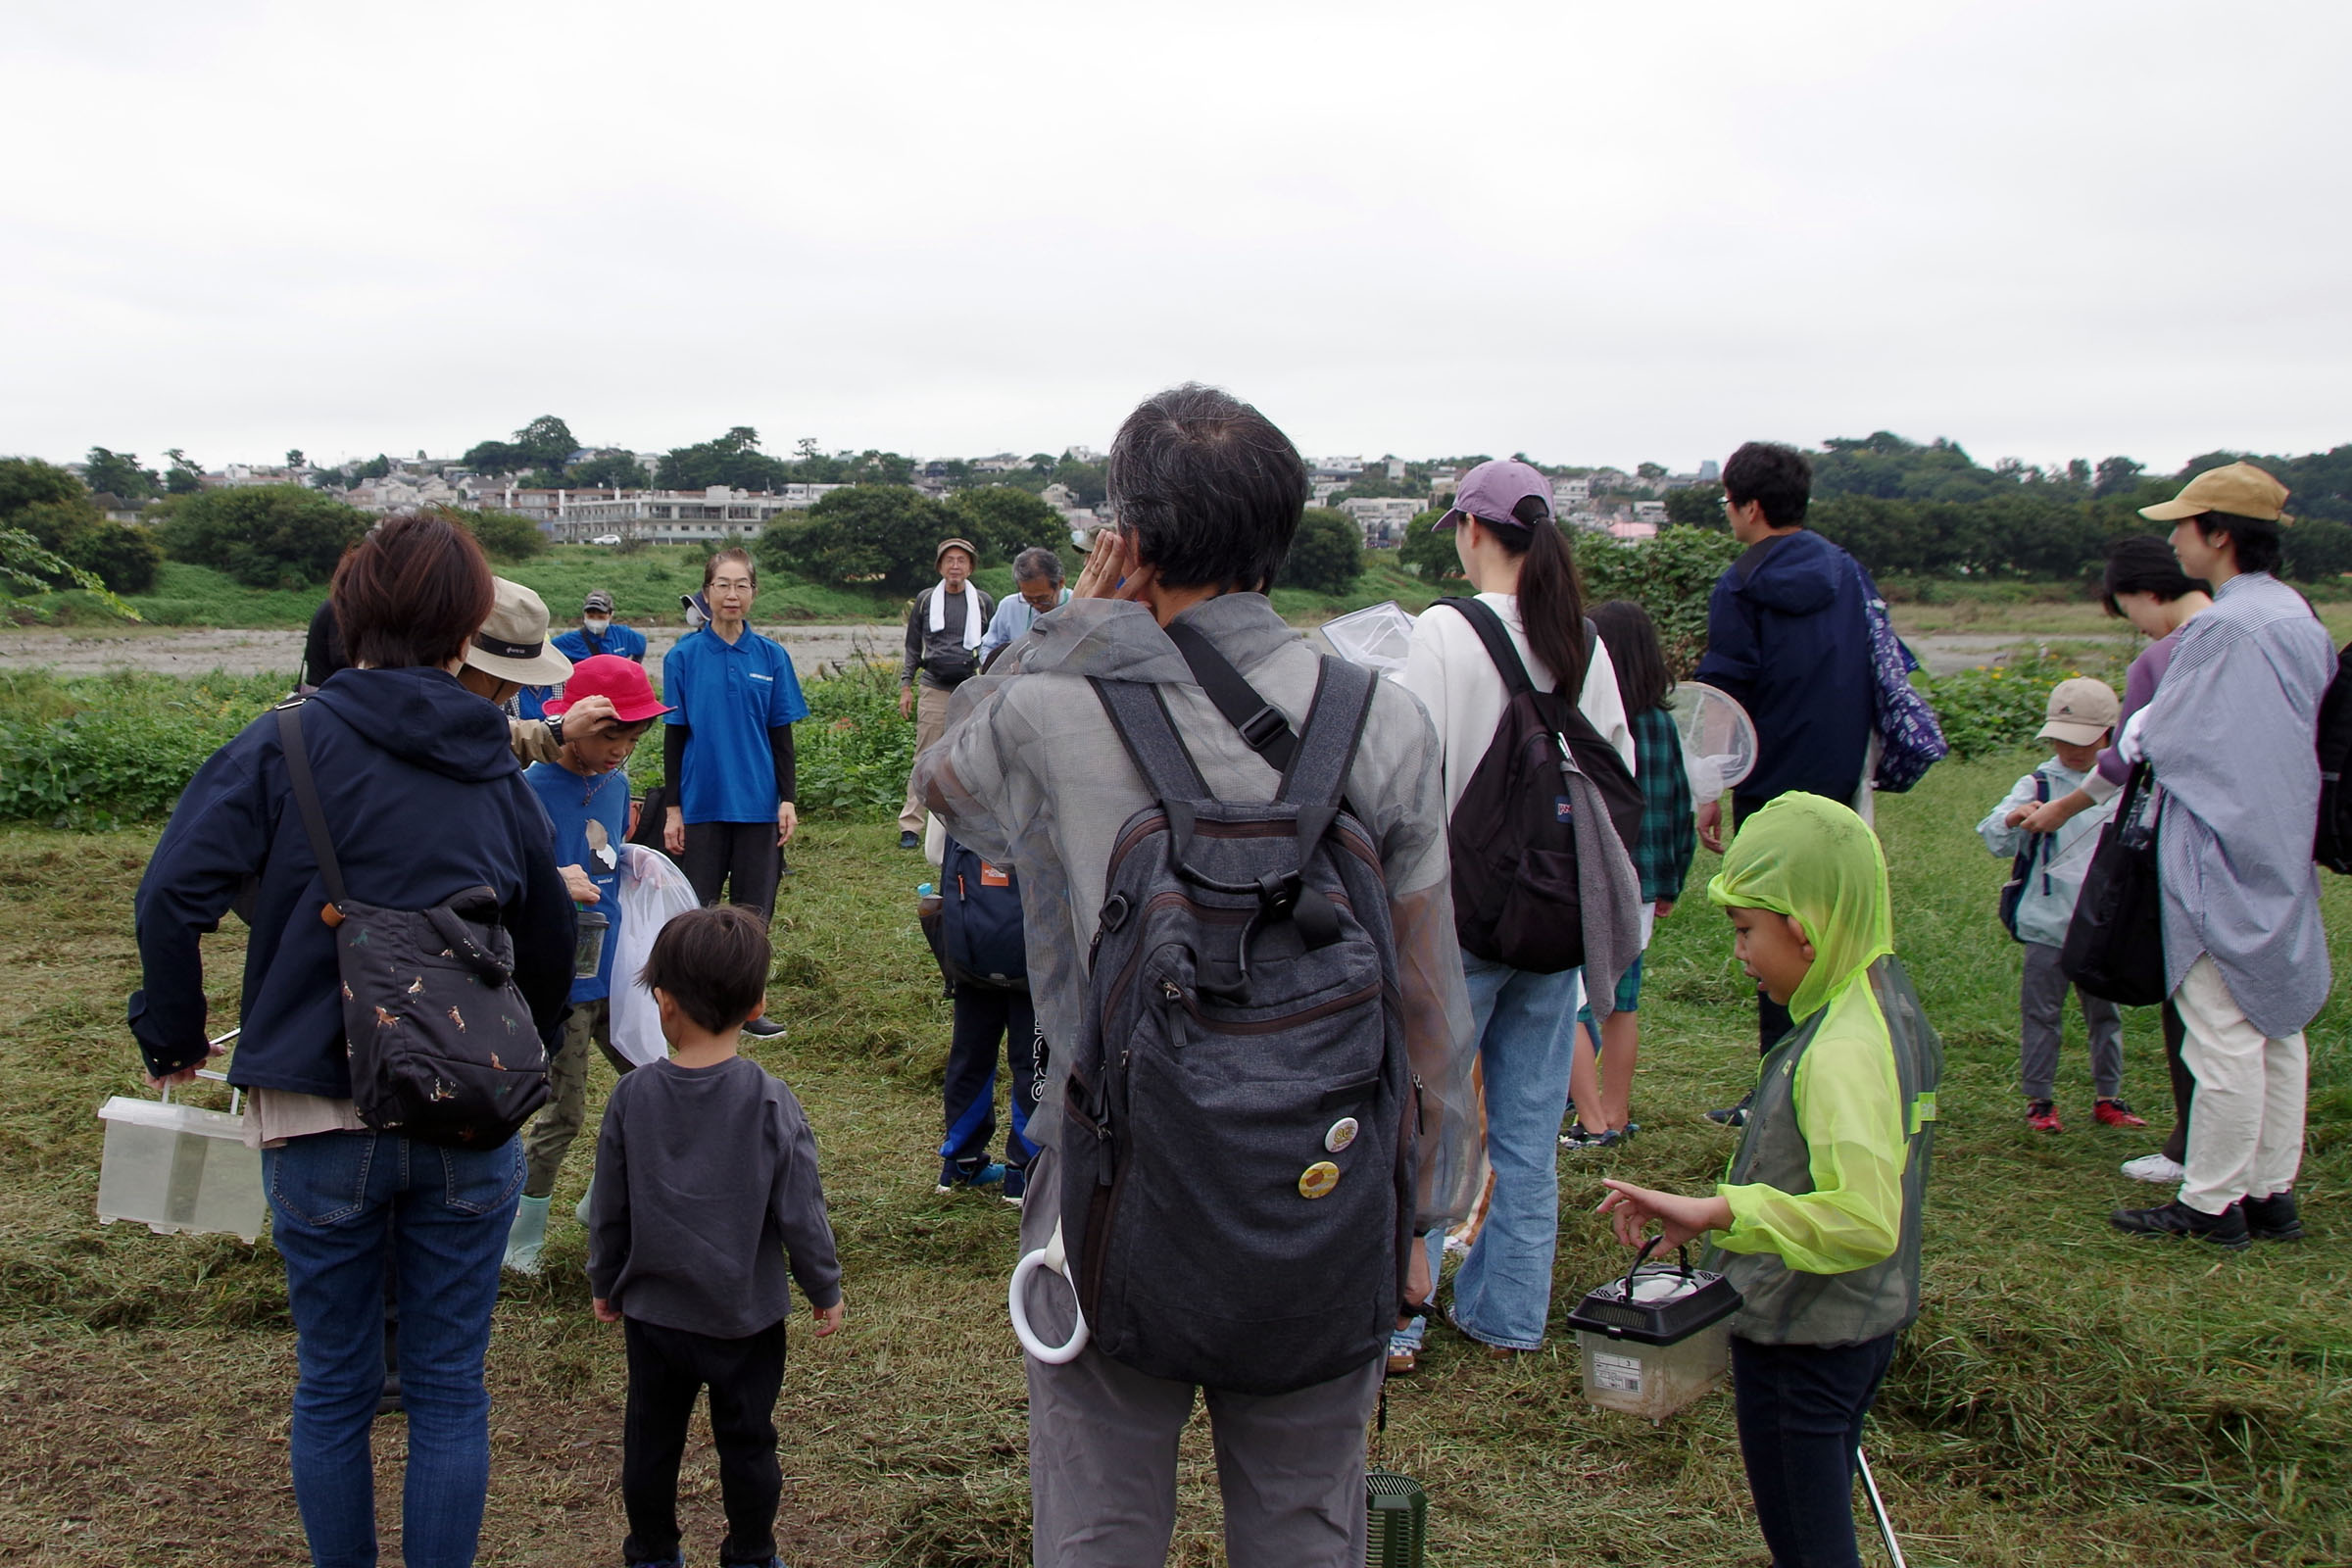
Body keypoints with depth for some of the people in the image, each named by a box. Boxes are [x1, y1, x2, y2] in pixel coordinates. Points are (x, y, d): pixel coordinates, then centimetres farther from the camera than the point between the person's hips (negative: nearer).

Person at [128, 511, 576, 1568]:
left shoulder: (285, 746, -4)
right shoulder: (497, 773, 6)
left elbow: (174, 894, -15)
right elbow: (549, 944, 15)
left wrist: (172, 1041, 0)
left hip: (322, 1122, -2)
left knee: (334, 1384, 15)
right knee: (450, 1386, 12)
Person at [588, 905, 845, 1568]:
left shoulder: (631, 1098, -11)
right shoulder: (770, 1103, -17)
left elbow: (608, 1211, -1)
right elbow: (801, 1213, -11)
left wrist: (605, 1284, 16)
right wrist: (825, 1291, 4)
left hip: (652, 1312, 2)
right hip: (747, 1315, -1)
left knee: (650, 1441, 18)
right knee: (747, 1443, 15)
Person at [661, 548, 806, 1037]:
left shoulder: (771, 657, 3)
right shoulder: (683, 657, -2)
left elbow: (781, 735, 6)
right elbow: (674, 736, 1)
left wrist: (788, 800, -1)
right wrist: (672, 808, -2)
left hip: (758, 804, 1)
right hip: (702, 803, -1)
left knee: (753, 909, 8)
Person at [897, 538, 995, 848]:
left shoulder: (983, 602, 10)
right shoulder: (925, 600, 10)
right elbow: (913, 648, 14)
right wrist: (906, 686, 8)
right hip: (934, 690, -1)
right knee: (925, 759, -3)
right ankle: (910, 827, -1)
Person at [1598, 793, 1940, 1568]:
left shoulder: (1841, 1053, -28)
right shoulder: (1887, 1002, 2)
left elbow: (1862, 1221, -36)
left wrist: (1717, 1210, -38)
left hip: (1802, 1344, -10)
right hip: (1867, 1321, 10)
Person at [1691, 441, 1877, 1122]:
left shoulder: (1742, 587, -9)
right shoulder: (1850, 574, 8)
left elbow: (1722, 697, -11)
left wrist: (1710, 796, -5)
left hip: (1772, 787, -5)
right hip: (1842, 785, 5)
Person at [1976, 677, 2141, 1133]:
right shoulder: (2038, 784, -2)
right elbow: (1996, 840, -11)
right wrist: (2013, 818, -31)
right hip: (2047, 924, -2)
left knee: (2106, 1014, 11)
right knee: (2041, 1014, 3)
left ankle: (2108, 1097, 23)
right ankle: (2039, 1100, 12)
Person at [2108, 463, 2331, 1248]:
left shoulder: (2221, 628, -19)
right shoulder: (2303, 619, 10)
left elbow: (2158, 739, -16)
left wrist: (2133, 732, 5)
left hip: (2221, 858, -9)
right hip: (2285, 858, 9)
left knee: (2223, 1035, -2)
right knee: (2279, 1027, 13)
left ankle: (2211, 1203, 5)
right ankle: (2272, 1192, 21)